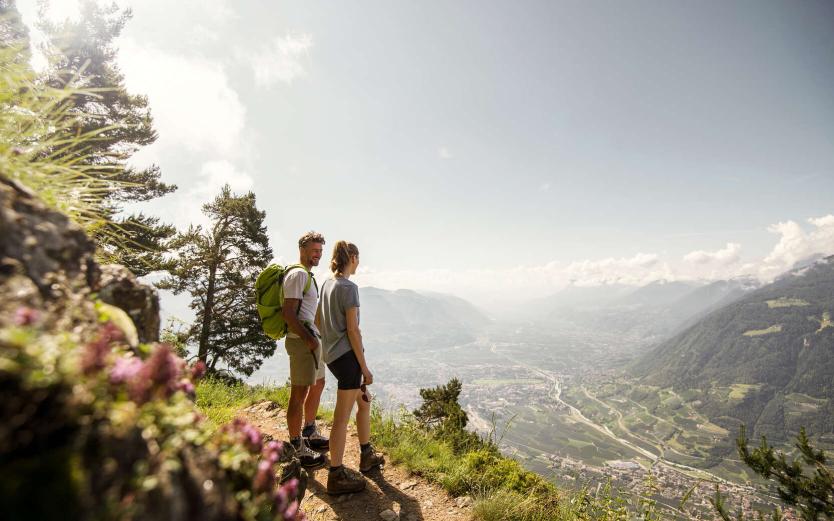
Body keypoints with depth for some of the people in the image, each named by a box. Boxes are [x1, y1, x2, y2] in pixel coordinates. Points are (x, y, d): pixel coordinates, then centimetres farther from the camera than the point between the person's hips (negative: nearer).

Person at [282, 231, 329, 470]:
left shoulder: (307, 275, 18)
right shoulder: (298, 274, -14)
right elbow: (288, 312, -21)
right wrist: (307, 339, -23)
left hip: (311, 339, 11)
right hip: (301, 340, -11)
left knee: (318, 385, 21)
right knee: (299, 394, -2)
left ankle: (310, 434, 36)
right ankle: (297, 449, 9)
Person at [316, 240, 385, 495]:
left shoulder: (327, 284, 9)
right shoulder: (349, 287, -16)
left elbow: (318, 320, 17)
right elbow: (352, 330, -17)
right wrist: (364, 367, -12)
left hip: (331, 355, 10)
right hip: (347, 355, -10)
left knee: (364, 400, 22)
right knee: (342, 416, 2)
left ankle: (367, 456, 35)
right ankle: (336, 475, 16)